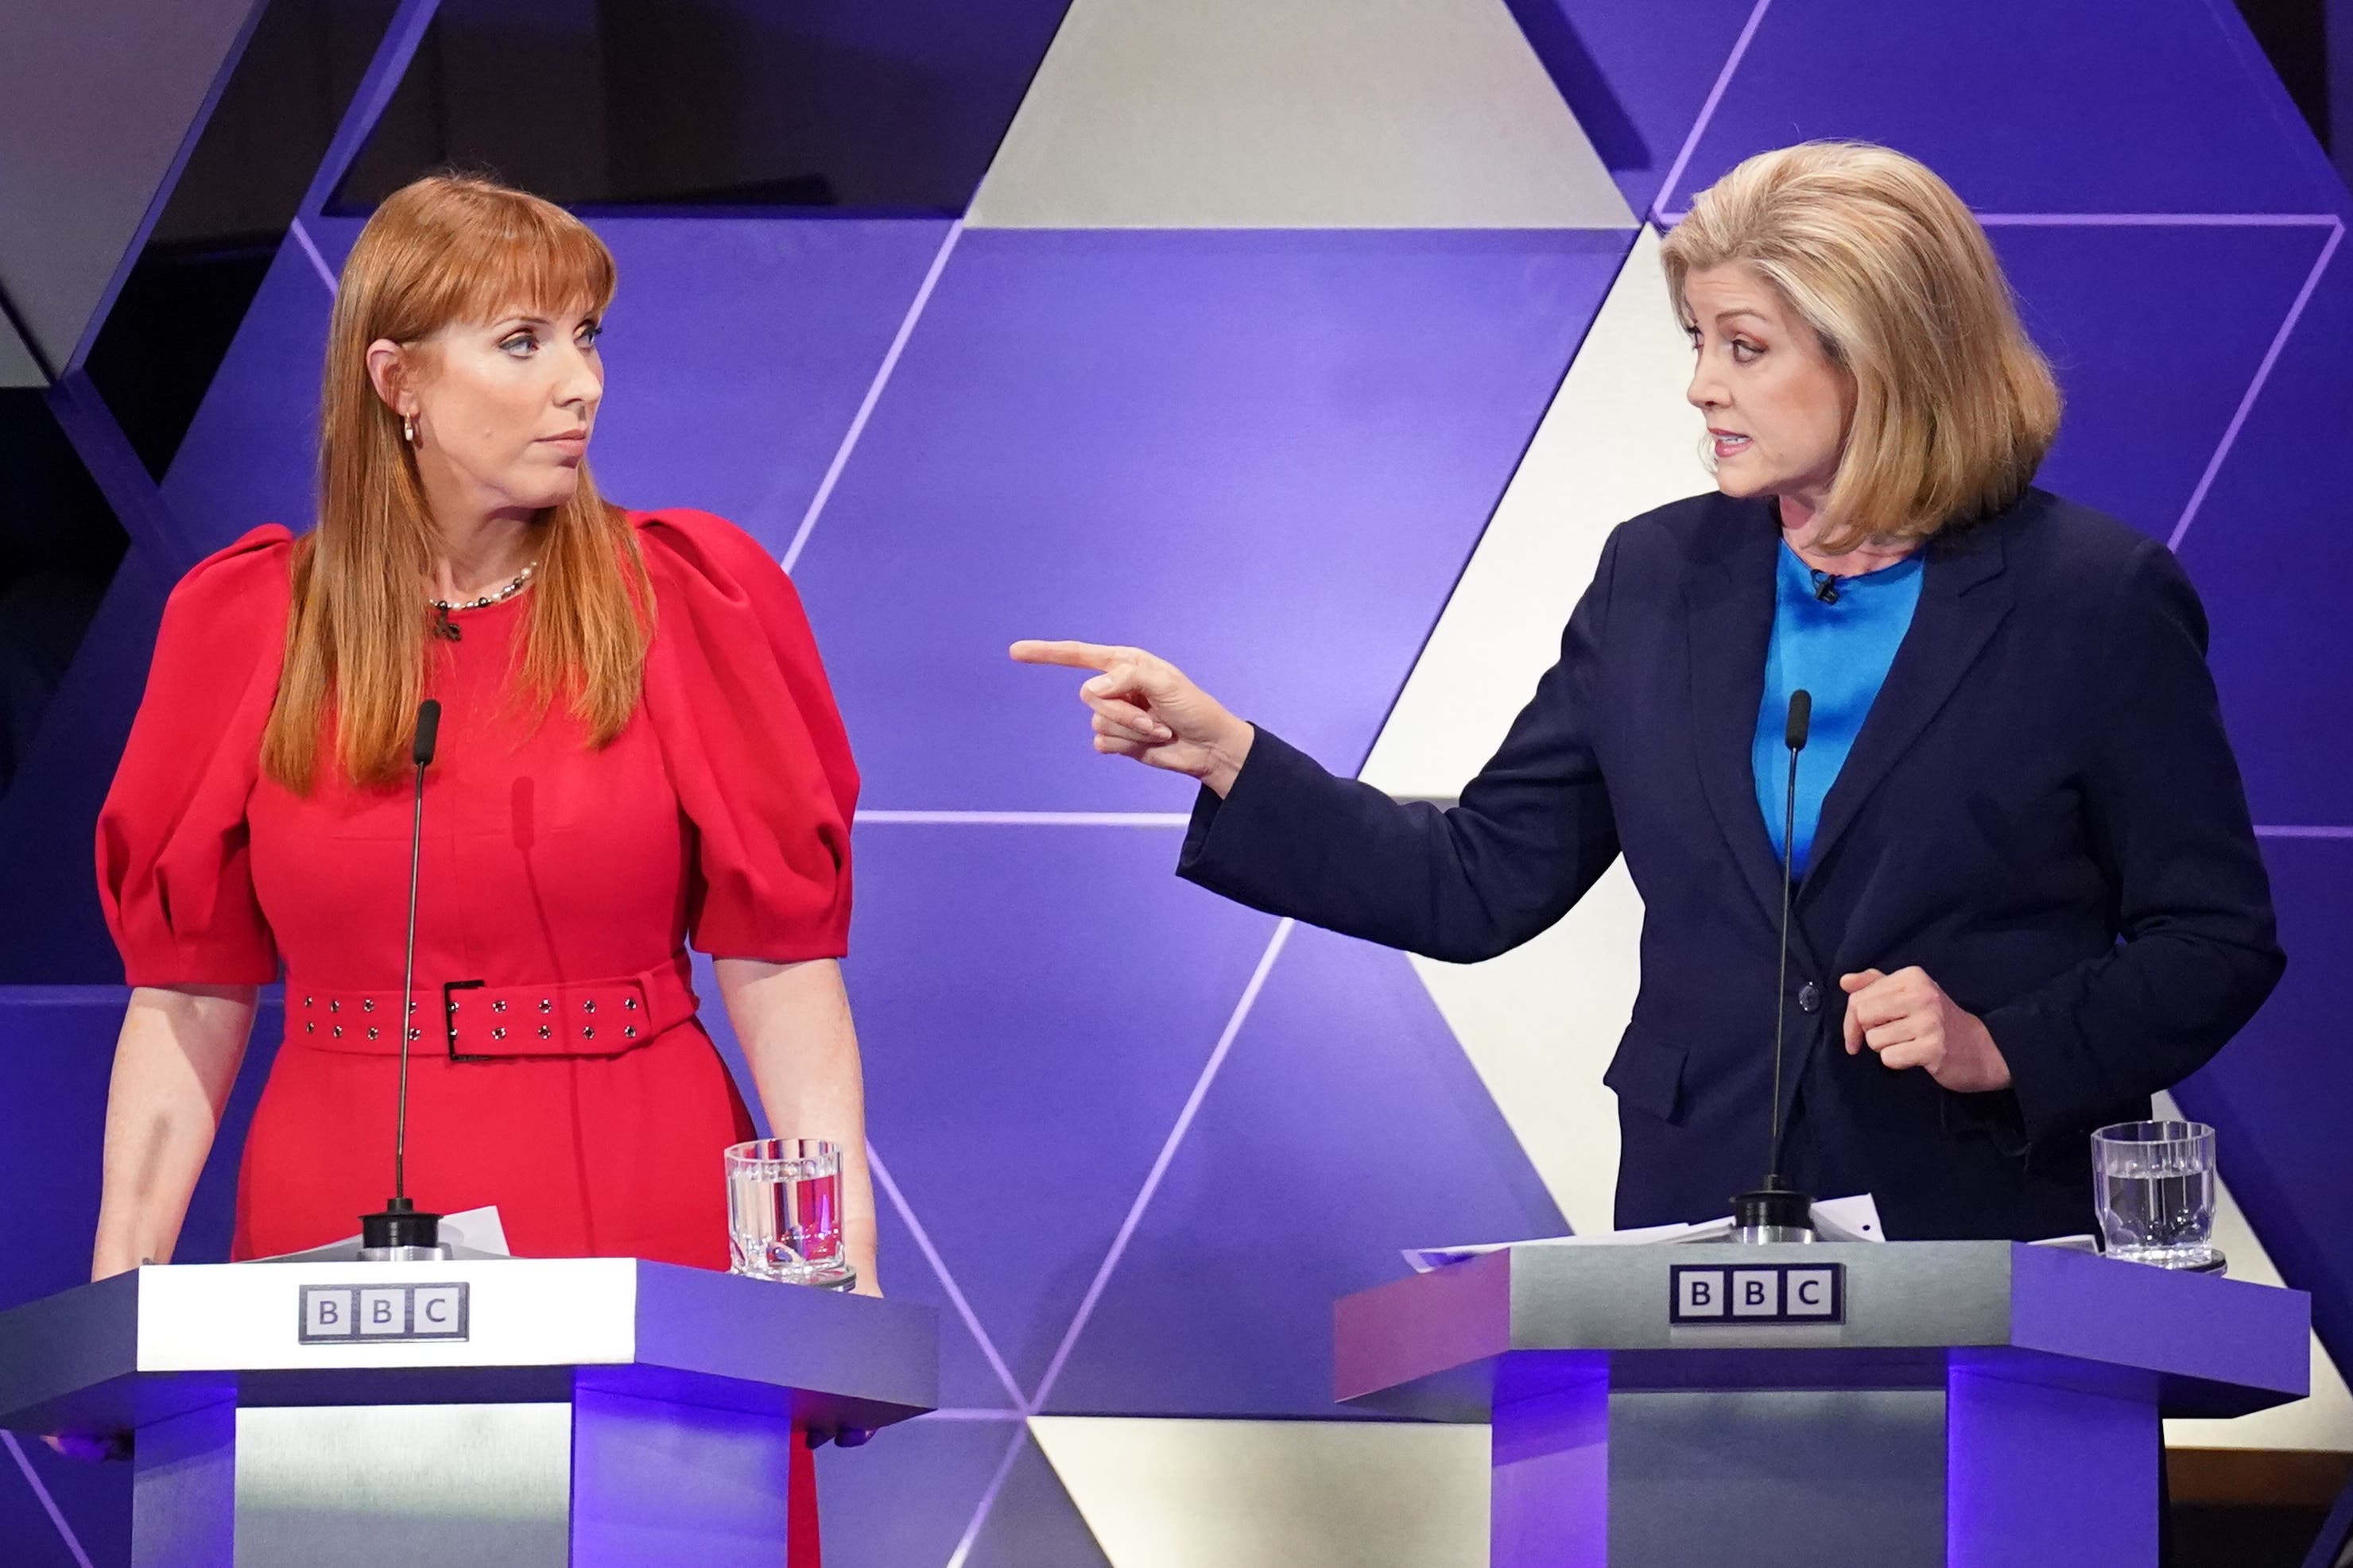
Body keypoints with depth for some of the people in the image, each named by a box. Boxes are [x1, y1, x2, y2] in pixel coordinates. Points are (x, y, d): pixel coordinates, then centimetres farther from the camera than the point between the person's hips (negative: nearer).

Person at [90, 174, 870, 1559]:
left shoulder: (687, 604, 1)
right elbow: (190, 993, 5)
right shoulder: (251, 627, 4)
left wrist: (843, 1265, -12)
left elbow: (779, 965, -3)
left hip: (643, 1223, -1)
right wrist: (118, 1289, -4)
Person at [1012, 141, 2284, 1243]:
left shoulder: (2097, 603, -5)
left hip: (1996, 1242, -4)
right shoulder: (1657, 579, 9)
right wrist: (1223, 755, 1)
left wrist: (2003, 1049, -16)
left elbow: (2215, 940, -2)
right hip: (1700, 1232, 4)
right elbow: (1481, 884, 9)